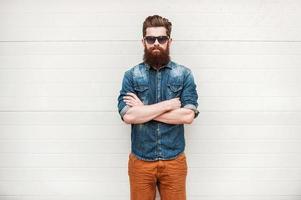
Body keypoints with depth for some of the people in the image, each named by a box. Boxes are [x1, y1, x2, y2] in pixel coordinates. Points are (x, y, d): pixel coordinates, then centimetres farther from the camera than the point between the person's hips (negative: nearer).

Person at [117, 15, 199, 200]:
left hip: (174, 160, 0)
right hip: (140, 160, 1)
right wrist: (168, 104, -15)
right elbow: (128, 116, -14)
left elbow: (188, 115, -13)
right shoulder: (131, 75, -2)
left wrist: (144, 110, -14)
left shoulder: (184, 74, -2)